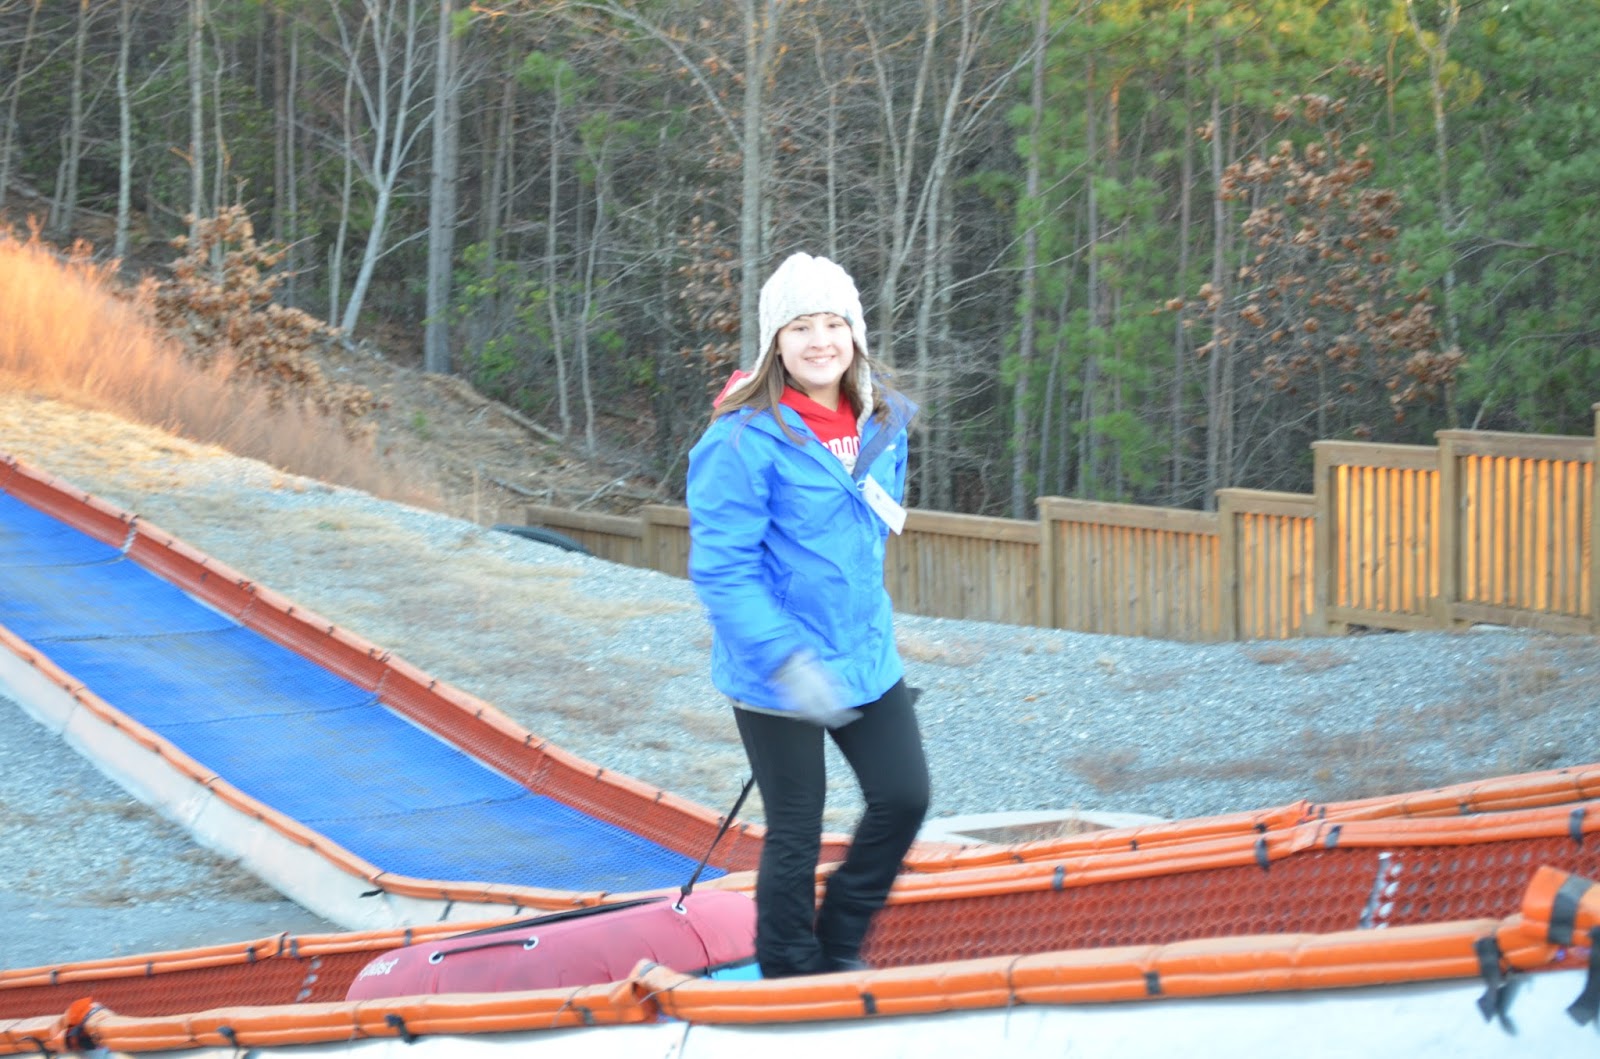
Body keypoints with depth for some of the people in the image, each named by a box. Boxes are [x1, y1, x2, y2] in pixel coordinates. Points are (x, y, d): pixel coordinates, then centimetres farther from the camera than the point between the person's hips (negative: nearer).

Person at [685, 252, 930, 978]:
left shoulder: (883, 425, 3)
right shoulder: (745, 439, -18)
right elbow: (721, 570, -20)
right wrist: (787, 660, -28)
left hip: (865, 656, 6)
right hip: (776, 673, -6)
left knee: (903, 797, 5)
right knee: (795, 836, 2)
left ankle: (839, 948, 27)